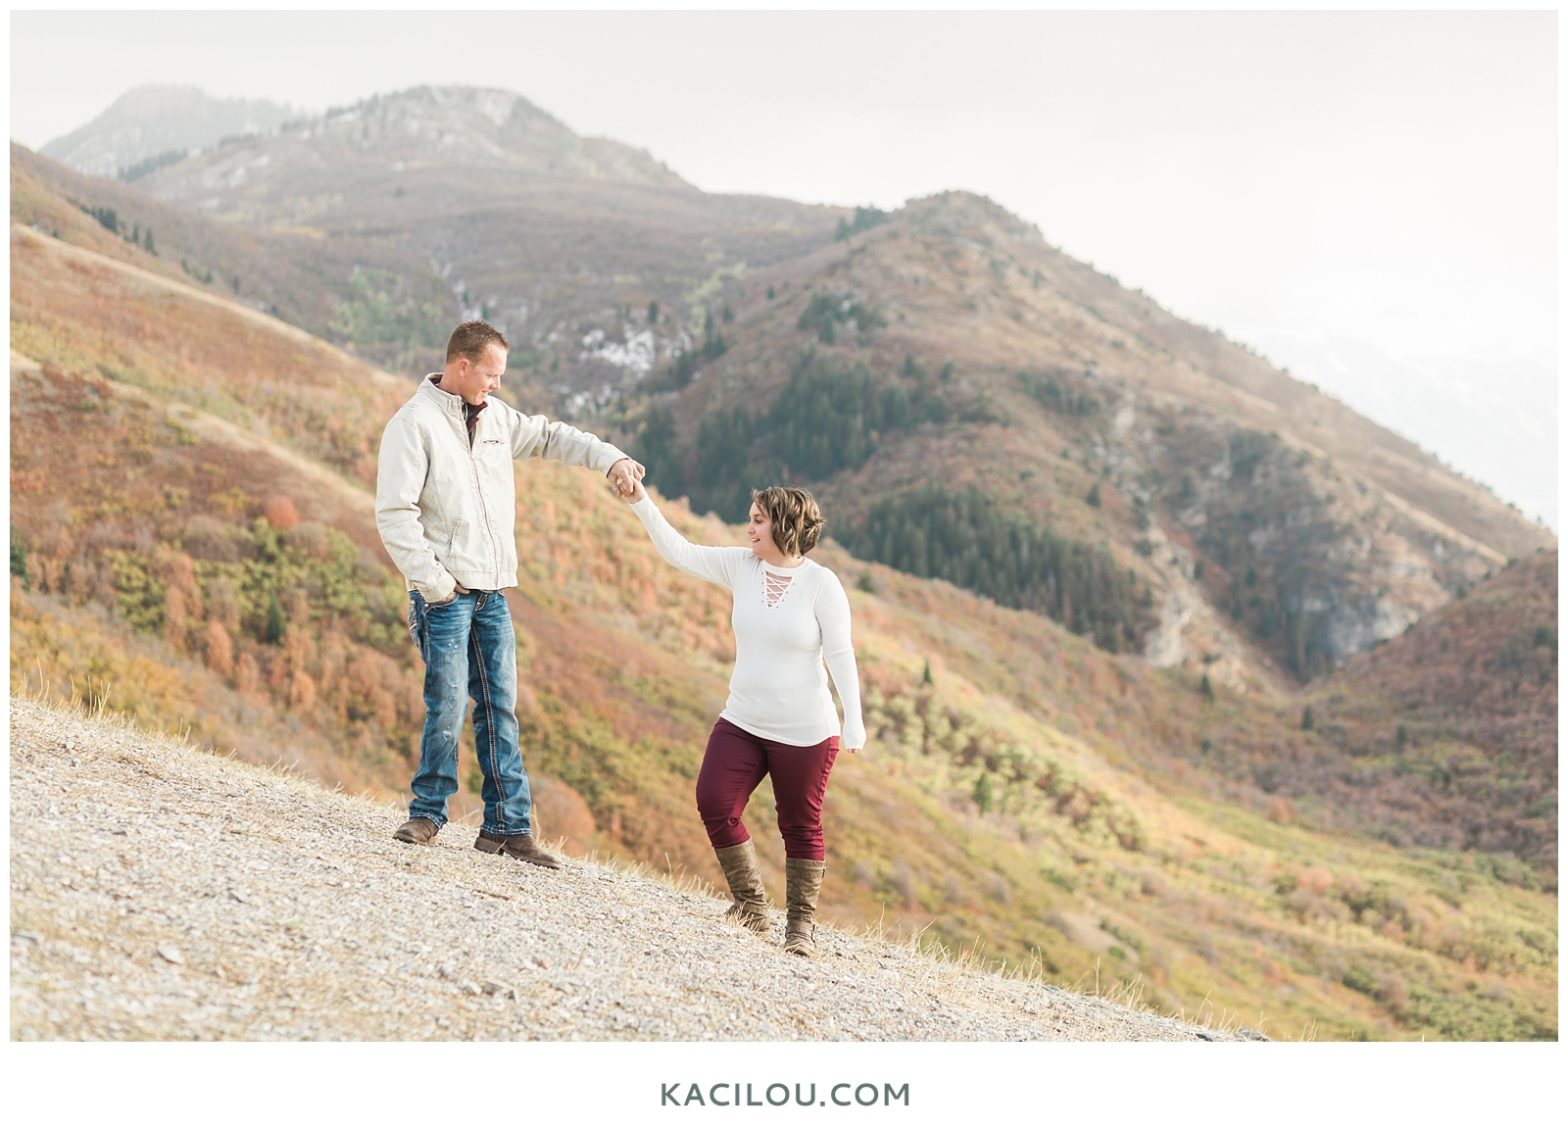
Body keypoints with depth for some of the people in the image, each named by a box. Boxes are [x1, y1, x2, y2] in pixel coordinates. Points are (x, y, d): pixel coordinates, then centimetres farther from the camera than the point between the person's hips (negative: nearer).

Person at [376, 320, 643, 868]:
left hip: (492, 591, 7)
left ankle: (508, 826, 8)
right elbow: (394, 513, -13)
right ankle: (427, 813, 9)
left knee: (500, 707, 5)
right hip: (445, 592, -7)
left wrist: (610, 458, 12)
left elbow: (549, 436, 26)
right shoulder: (414, 423, -9)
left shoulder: (495, 416, 13)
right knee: (448, 705, -9)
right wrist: (431, 581, -16)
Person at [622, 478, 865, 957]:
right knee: (714, 805, -8)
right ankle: (751, 906, 9)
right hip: (742, 721, 5)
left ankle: (801, 925, 20)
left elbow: (840, 655, -14)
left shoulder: (821, 584, -11)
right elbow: (679, 553, 1)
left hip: (805, 732, -5)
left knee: (801, 826, 4)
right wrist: (641, 503, -9)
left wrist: (853, 719, -20)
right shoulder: (741, 566, 2)